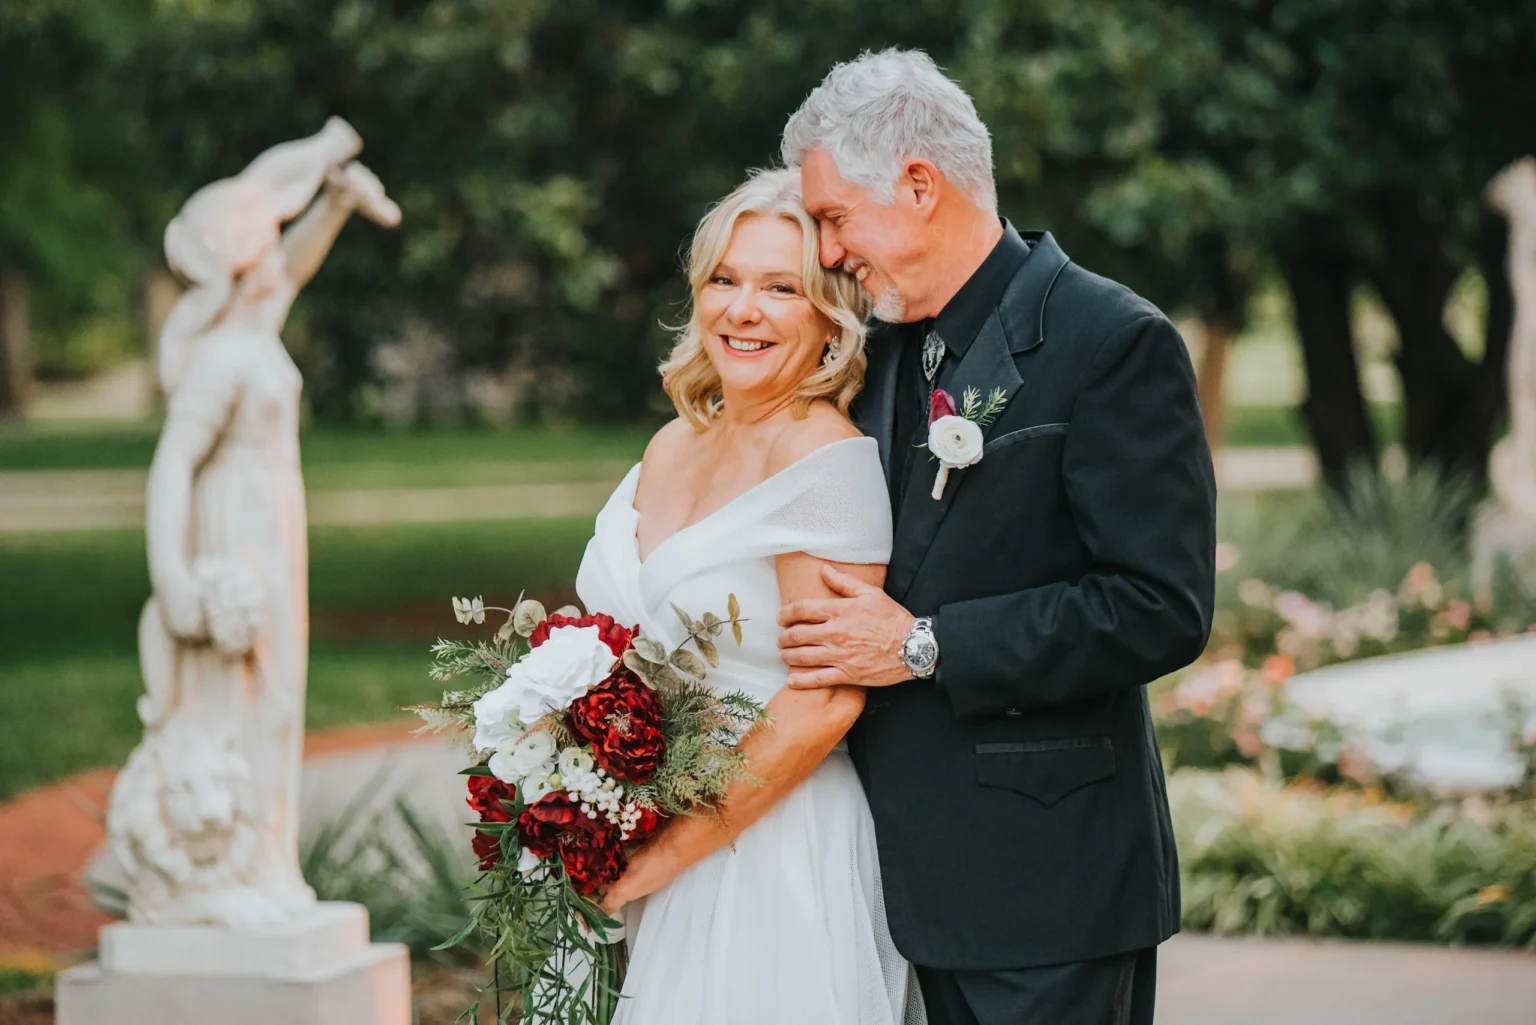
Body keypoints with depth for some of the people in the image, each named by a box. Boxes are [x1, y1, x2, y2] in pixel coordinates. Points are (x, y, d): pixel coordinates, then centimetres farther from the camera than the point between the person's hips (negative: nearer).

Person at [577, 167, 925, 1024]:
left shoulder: (829, 459, -14)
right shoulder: (675, 446, 9)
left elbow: (827, 700, -19)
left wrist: (667, 854, -15)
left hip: (777, 858, -7)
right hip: (639, 864, 7)